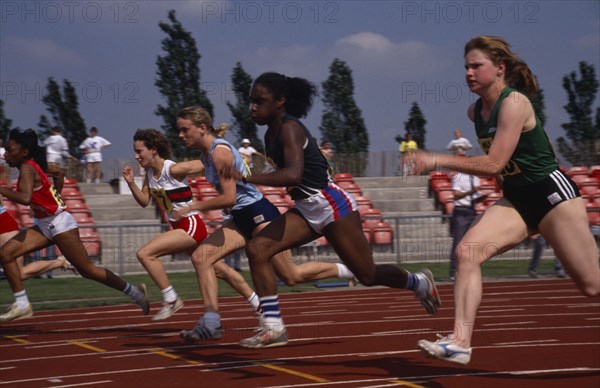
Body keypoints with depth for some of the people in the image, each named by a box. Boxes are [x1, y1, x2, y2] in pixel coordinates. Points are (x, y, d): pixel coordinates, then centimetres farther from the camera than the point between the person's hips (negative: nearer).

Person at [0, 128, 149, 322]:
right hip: (45, 225, 10)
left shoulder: (27, 168, -19)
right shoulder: (34, 164, 7)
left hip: (59, 224, -10)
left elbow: (25, 198, -35)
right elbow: (59, 172, 23)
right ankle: (22, 305, 0)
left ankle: (134, 292, 14)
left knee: (86, 269, 0)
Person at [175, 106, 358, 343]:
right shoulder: (206, 153, 10)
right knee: (200, 256, -7)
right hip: (241, 219, 9)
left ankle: (348, 270, 15)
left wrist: (194, 206, -15)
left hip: (259, 214, -9)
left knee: (291, 276, -3)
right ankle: (211, 321, -11)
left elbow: (228, 198, -22)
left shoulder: (220, 151, -19)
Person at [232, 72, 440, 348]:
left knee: (368, 276, 4)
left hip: (332, 207, -9)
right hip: (306, 210, 9)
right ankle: (273, 328, -8)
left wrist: (245, 178, -37)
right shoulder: (272, 133, 6)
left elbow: (293, 174, -38)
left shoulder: (289, 129, -21)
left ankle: (419, 283, 35)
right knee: (257, 249, -10)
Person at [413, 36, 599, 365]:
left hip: (551, 193, -7)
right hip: (516, 200, 7)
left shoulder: (514, 103, -18)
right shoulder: (475, 112, 5)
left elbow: (493, 164, -24)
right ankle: (460, 341, -20)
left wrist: (437, 160, -24)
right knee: (467, 250, -16)